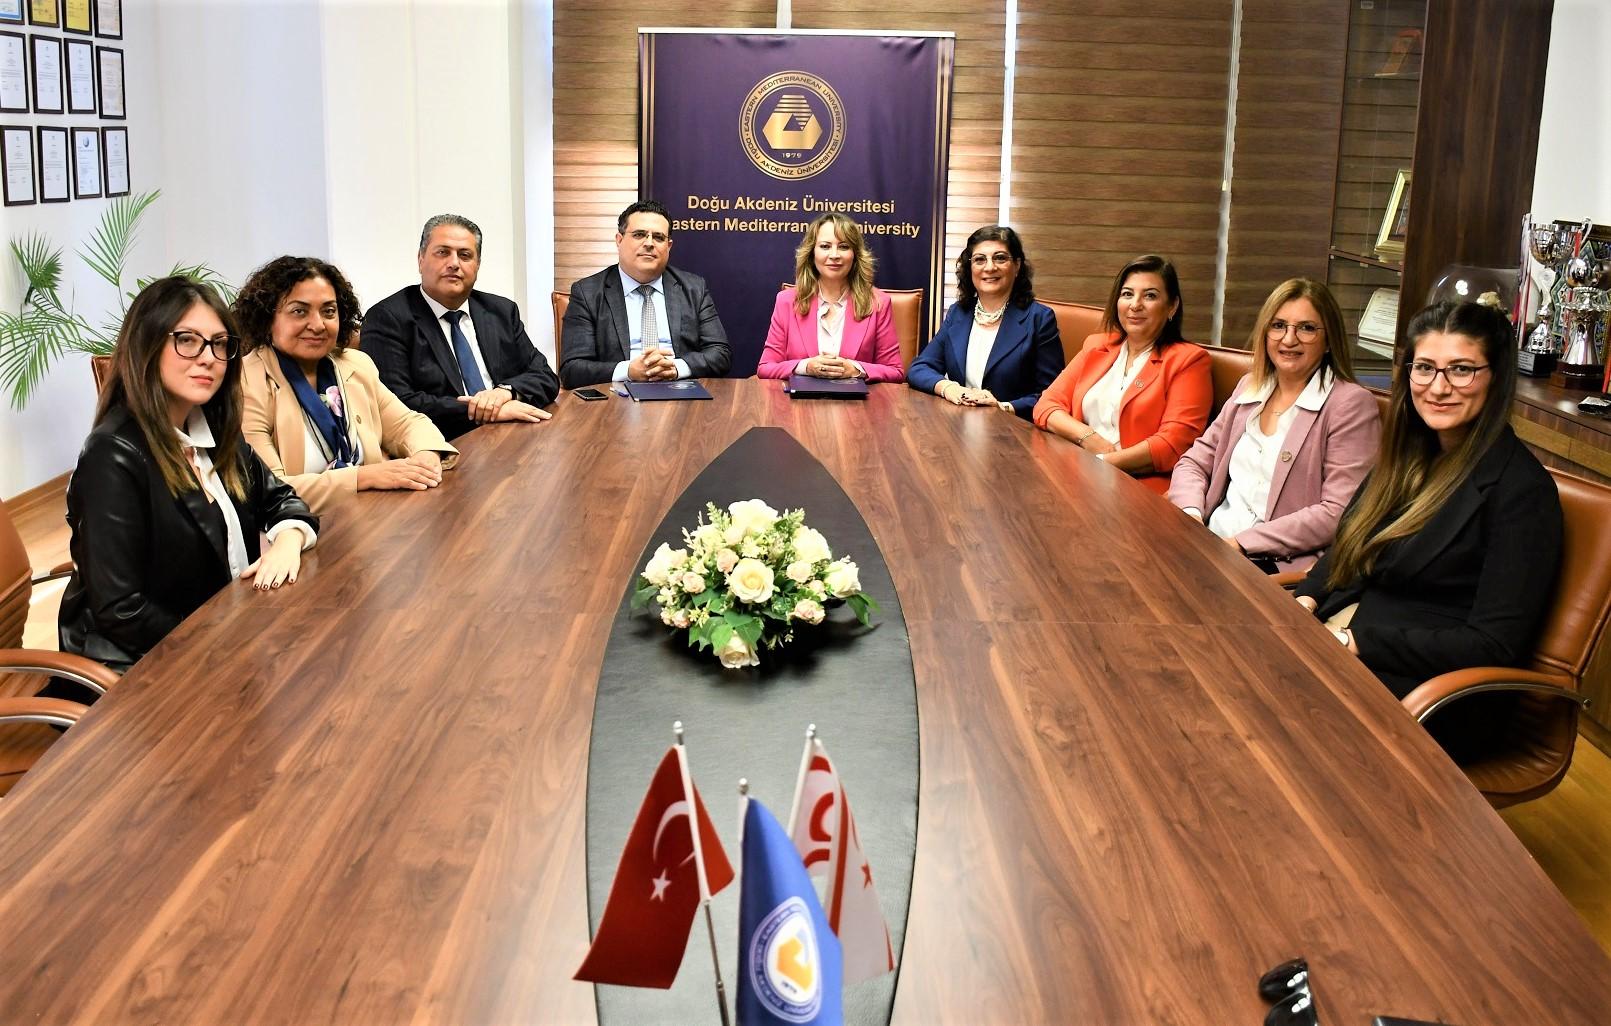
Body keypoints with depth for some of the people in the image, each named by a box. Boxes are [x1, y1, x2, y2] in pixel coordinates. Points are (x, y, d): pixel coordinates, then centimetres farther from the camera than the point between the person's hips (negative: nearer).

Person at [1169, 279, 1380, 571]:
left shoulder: (1351, 404, -6)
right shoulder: (1250, 387, 16)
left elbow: (1337, 514, -13)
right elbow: (1193, 463, 18)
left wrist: (1242, 543, -17)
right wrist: (1190, 516, -5)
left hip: (1281, 564, -6)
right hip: (1209, 543, 7)